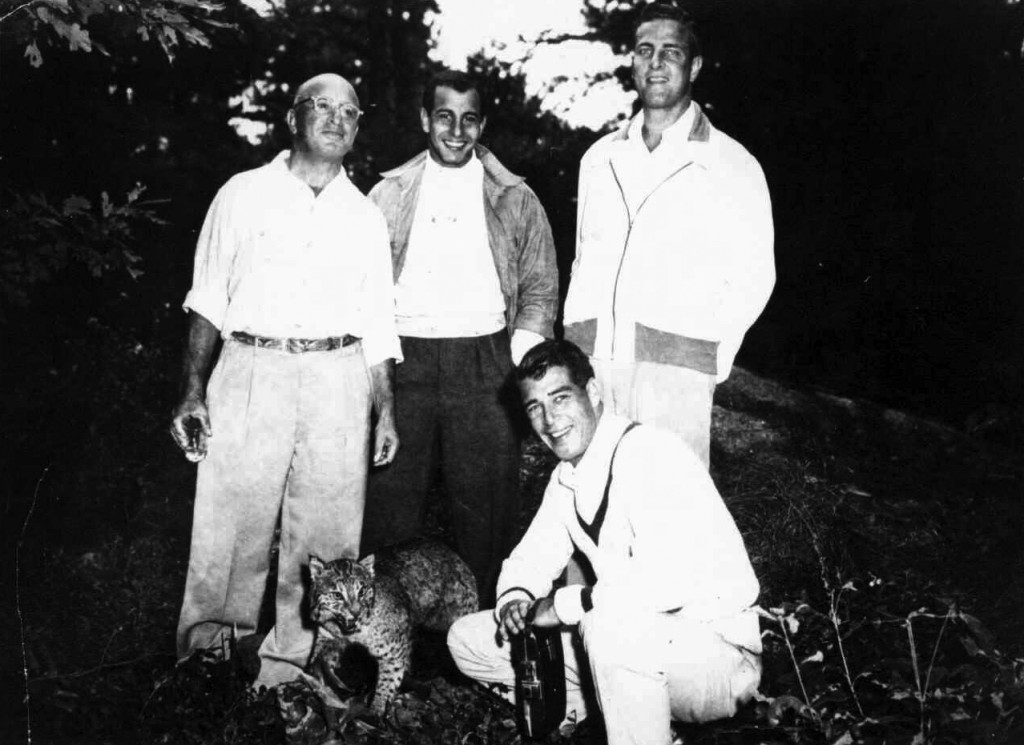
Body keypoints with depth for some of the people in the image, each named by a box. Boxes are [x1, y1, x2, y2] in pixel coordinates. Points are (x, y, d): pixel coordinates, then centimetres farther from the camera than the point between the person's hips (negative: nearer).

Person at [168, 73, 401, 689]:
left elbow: (377, 321, 15)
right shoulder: (244, 194, 9)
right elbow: (209, 300, 6)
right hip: (250, 373, -2)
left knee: (324, 536, 3)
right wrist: (193, 391, -4)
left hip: (339, 383, 2)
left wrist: (387, 407, 8)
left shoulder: (365, 216, 15)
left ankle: (292, 663, 16)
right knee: (231, 529, -3)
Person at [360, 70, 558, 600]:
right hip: (404, 360, 1)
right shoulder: (389, 194, 12)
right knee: (390, 493, 4)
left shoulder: (515, 200, 9)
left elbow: (540, 286, 8)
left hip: (483, 364, -1)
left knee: (484, 498, 1)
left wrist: (521, 365, -2)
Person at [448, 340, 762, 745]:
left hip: (719, 654, -7)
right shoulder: (566, 477, 4)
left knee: (610, 622, -40)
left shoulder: (649, 453, -22)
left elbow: (672, 581, -35)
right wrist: (515, 599, -11)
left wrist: (565, 604, -23)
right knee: (468, 640, 3)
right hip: (636, 639, 8)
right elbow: (530, 558, 13)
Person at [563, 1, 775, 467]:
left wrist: (710, 359, -5)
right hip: (589, 366, 4)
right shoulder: (599, 158, 15)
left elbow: (751, 278, 4)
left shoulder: (731, 165, 3)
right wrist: (571, 349, 10)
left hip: (675, 373, -3)